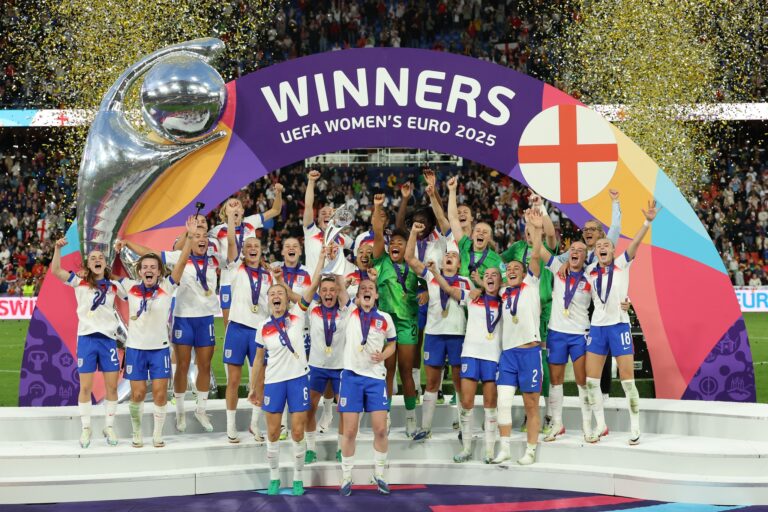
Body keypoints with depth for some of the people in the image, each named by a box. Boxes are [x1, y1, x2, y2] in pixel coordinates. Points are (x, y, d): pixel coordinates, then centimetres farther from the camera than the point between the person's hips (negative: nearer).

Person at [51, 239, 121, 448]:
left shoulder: (113, 287, 9)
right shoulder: (80, 283, 2)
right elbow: (56, 270, -8)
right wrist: (58, 248, -22)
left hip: (108, 339, 2)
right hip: (87, 338, -2)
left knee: (112, 386, 2)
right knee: (85, 387, 1)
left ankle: (109, 427, 15)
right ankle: (86, 429, 12)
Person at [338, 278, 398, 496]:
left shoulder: (385, 319, 5)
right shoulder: (350, 313, 3)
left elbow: (392, 344, 16)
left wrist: (383, 355, -2)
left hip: (376, 377, 1)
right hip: (352, 375, -1)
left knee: (380, 429, -1)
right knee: (349, 430, 0)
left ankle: (379, 474, 17)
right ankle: (346, 477, 14)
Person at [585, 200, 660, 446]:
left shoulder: (622, 264, -3)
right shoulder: (590, 271, 6)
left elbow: (635, 243, -18)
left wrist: (647, 222, -32)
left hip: (619, 326, -4)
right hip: (596, 327, 4)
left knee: (627, 379, -3)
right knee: (591, 380, 3)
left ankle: (635, 427, 7)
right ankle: (601, 426, 16)